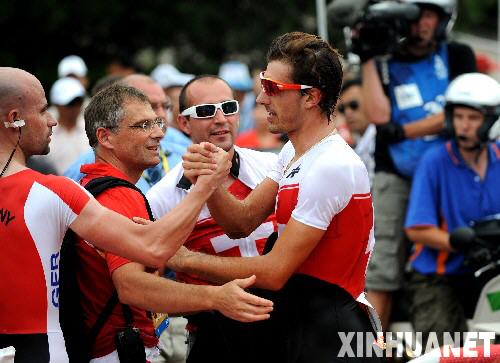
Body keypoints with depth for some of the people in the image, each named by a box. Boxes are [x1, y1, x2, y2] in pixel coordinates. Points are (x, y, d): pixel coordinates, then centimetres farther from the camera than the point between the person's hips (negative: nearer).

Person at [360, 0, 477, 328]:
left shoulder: (457, 56, 9)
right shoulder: (385, 64, 9)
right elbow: (378, 114, -8)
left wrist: (403, 131, -9)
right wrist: (367, 58, -6)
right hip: (396, 179, 0)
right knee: (380, 271, -7)